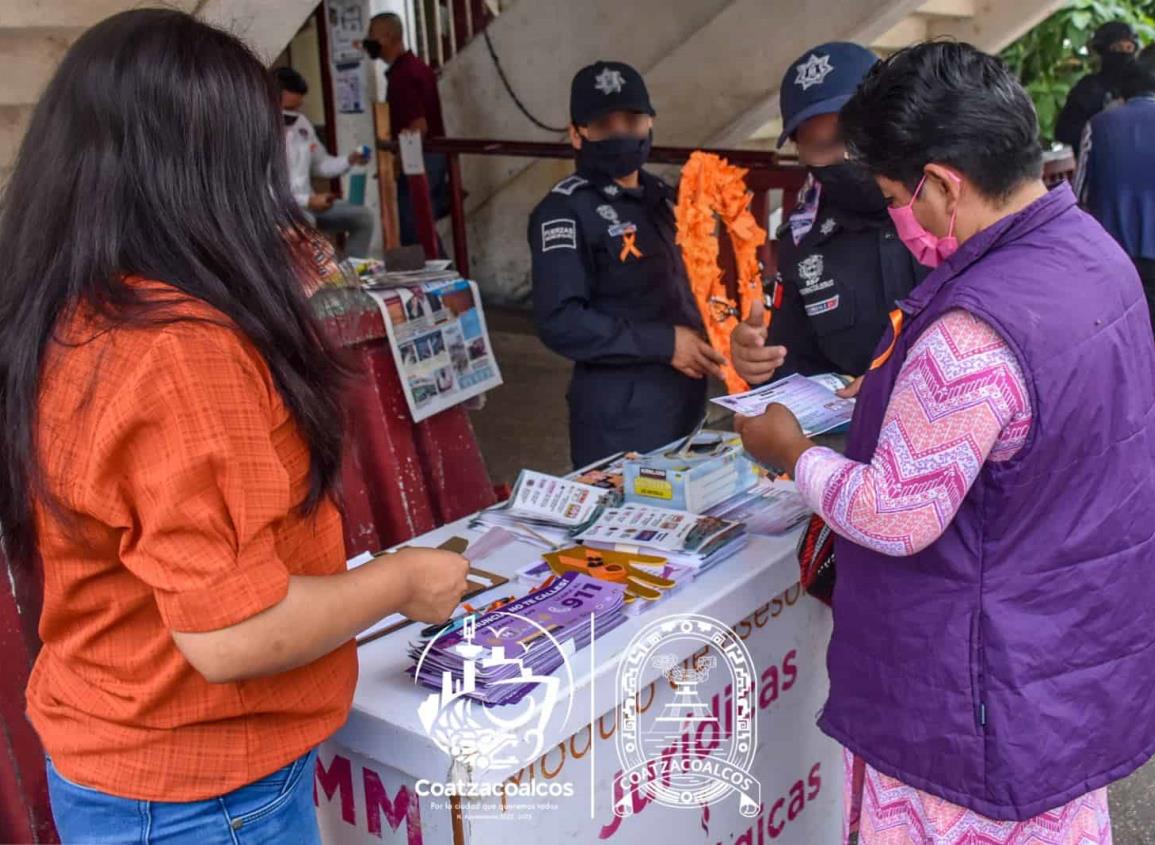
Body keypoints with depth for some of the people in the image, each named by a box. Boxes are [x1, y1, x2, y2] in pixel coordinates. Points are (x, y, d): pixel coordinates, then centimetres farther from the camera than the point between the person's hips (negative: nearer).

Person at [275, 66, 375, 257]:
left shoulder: (302, 123, 6)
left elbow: (319, 165, 16)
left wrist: (349, 160, -3)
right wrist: (308, 201, -27)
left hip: (308, 202, 8)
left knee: (362, 216, 0)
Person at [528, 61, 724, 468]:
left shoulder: (662, 197, 13)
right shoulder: (565, 211, -12)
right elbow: (559, 321, -21)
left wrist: (703, 341, 4)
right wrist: (665, 344, -19)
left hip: (686, 403, 8)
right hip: (621, 419, -8)